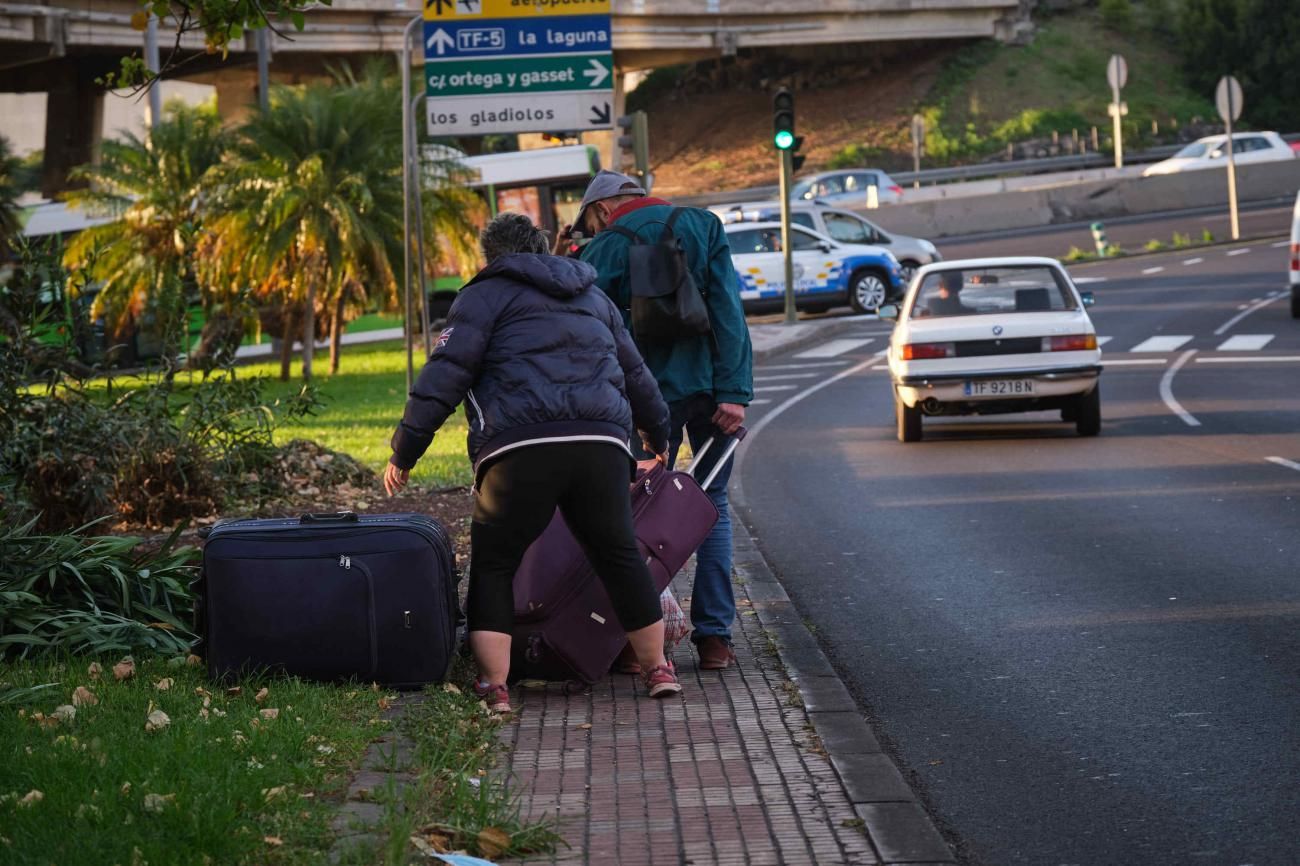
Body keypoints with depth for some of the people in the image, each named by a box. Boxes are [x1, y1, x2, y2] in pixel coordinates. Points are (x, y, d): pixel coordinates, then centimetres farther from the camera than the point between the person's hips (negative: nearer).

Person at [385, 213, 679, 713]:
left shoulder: (486, 295, 12)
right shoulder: (593, 298, 29)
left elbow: (447, 373, 0)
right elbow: (634, 374, 38)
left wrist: (404, 451, 1)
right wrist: (656, 435, 53)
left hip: (521, 449, -4)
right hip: (601, 445, 5)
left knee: (493, 564, 5)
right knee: (619, 555, 19)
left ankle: (494, 687, -4)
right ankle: (657, 668, 23)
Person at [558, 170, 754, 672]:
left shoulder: (606, 248, 1)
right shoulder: (704, 226, 8)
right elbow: (728, 310, -1)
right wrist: (734, 391, -6)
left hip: (652, 393, -2)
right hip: (711, 387, 2)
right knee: (712, 505, 11)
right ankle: (715, 635, 7)